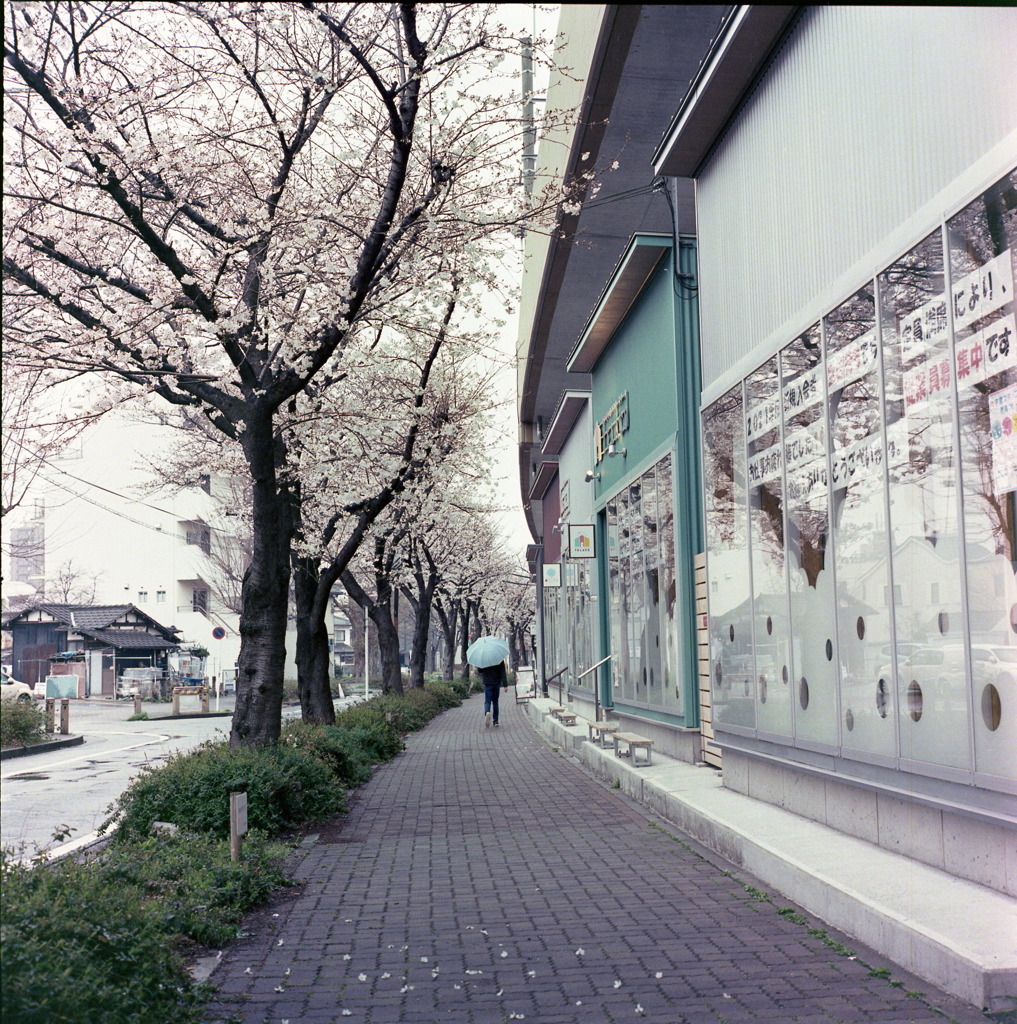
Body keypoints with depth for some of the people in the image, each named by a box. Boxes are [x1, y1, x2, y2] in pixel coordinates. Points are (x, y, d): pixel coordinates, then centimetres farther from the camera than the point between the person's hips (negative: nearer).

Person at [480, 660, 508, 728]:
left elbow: (480, 671, 6)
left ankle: (487, 712, -33)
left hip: (487, 684, -1)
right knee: (495, 701, 12)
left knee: (487, 701, -1)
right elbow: (503, 673, -6)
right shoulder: (500, 660, -4)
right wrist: (505, 685, -7)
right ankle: (496, 721, 12)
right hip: (497, 683, 1)